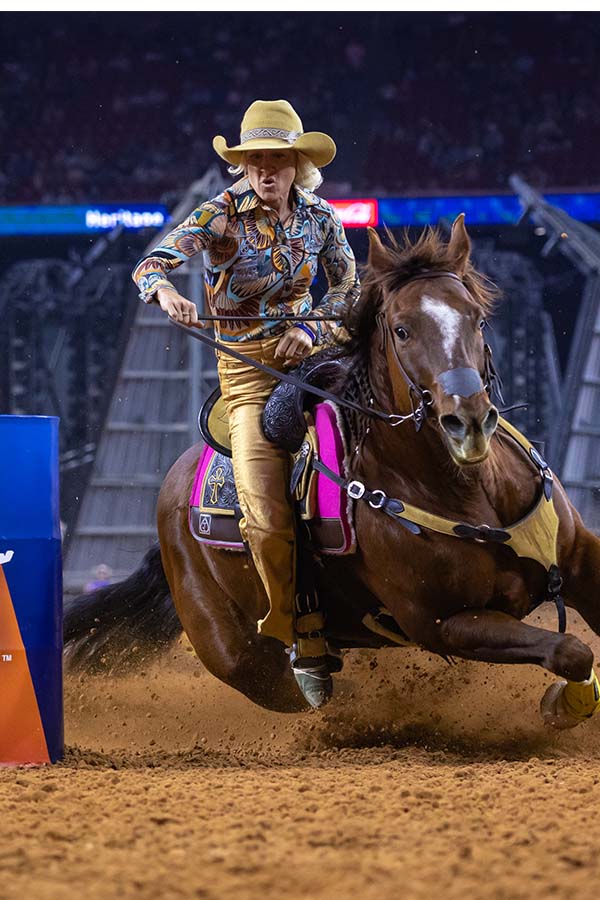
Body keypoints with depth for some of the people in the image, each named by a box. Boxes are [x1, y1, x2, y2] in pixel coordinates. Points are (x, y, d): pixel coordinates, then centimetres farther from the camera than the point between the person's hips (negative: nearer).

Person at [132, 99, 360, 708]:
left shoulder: (319, 218, 4)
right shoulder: (222, 217, -6)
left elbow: (349, 287, 10)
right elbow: (153, 262, -14)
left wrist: (312, 329, -9)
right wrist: (165, 291, -38)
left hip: (310, 354, 4)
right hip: (247, 369, -4)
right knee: (267, 516, -17)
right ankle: (307, 646, -1)